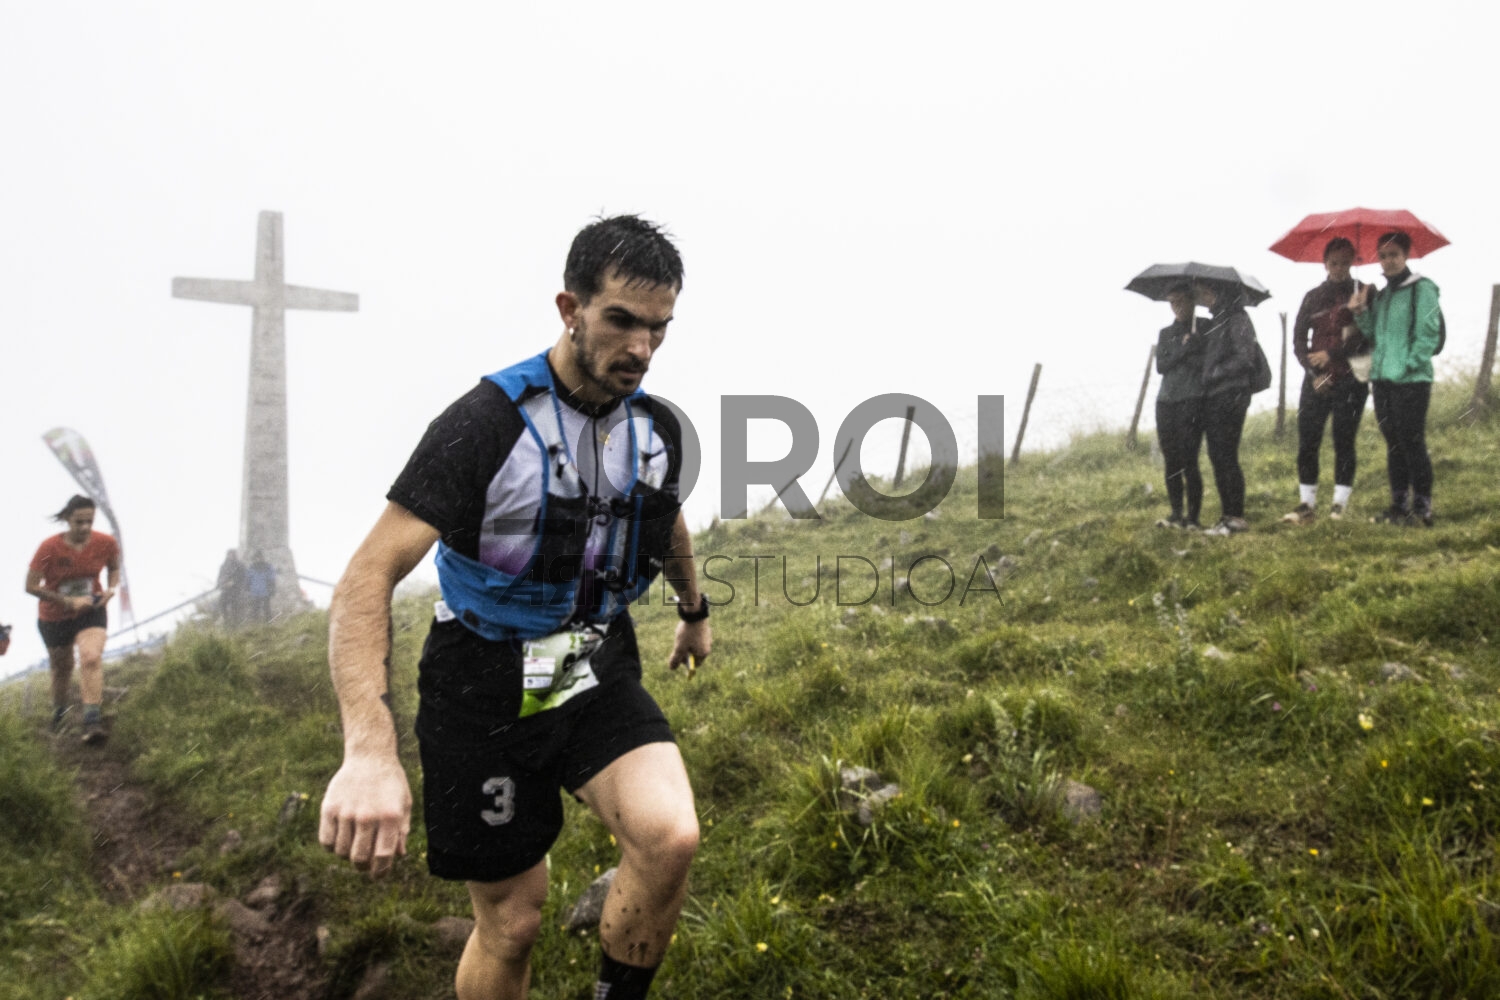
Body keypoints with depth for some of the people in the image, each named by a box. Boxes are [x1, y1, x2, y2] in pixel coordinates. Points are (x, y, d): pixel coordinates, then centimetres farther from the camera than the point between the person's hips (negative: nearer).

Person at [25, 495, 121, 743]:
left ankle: (92, 720, -24)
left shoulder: (106, 544, -14)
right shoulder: (50, 548, -21)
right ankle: (58, 713, 44)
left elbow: (114, 568, 8)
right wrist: (68, 601, -22)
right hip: (54, 617, 0)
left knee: (91, 658, -23)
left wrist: (112, 589, -12)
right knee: (62, 667, 15)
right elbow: (31, 586, -15)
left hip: (91, 612, 0)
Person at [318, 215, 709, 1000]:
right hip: (488, 689, -4)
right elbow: (367, 579, -27)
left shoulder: (657, 428, -3)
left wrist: (695, 610, 36)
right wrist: (368, 751, -38)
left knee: (670, 836, -21)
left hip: (598, 675, 4)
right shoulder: (486, 423, -21)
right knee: (513, 921, 4)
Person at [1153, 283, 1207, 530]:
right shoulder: (1165, 333, 18)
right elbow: (1160, 366, 5)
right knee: (1171, 461, 5)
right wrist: (1183, 350, -7)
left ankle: (1193, 517, -6)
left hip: (1192, 400, -5)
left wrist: (1175, 356, -6)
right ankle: (1176, 514, 11)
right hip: (1166, 401, 5)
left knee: (1188, 461, -10)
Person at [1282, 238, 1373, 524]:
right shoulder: (1313, 297, 13)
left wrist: (1331, 355, -8)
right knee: (1306, 442, -3)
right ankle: (1307, 505, 2)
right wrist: (1314, 372, -5)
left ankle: (1340, 505, 0)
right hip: (1317, 380, 3)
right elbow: (1298, 339, 7)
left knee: (1343, 443, -5)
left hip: (1349, 380, -2)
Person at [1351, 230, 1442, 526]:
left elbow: (1429, 335, -10)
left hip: (1411, 380, -7)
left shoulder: (1422, 289, -4)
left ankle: (1422, 509, -1)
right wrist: (1361, 313, 0)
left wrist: (1408, 365, -17)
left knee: (1412, 444, -7)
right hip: (1383, 379, 7)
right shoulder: (1379, 295, 17)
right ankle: (1399, 505, 16)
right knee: (1393, 445, 10)